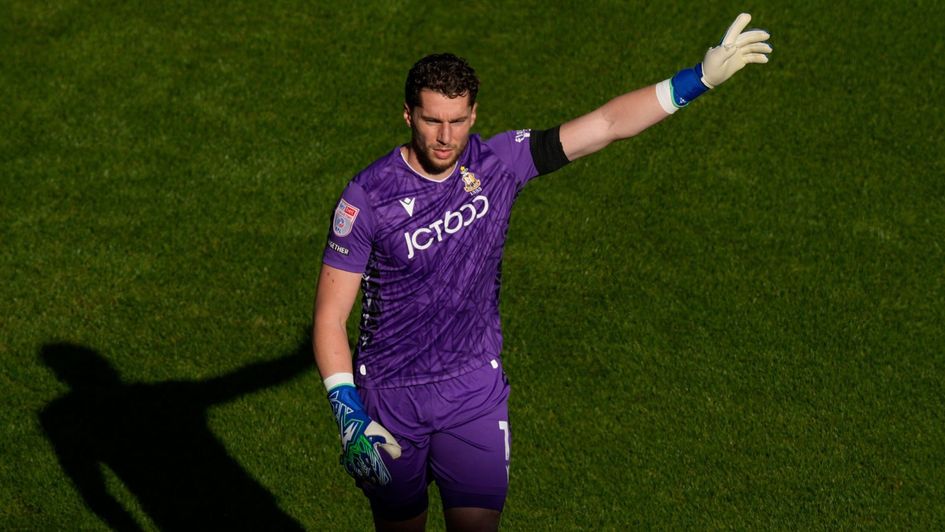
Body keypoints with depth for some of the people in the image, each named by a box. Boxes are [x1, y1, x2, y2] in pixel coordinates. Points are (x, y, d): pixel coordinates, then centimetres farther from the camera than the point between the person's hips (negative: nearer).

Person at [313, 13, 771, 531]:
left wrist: (702, 76, -14)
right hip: (389, 397, -1)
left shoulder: (498, 162, -7)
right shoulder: (367, 196, -15)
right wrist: (350, 419, -20)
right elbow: (330, 316, -12)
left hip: (476, 390, 2)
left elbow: (606, 124, -7)